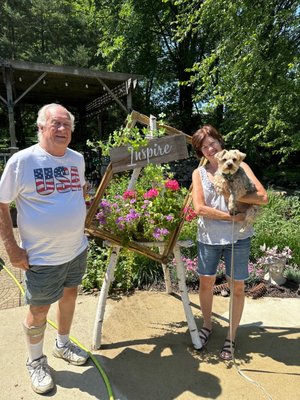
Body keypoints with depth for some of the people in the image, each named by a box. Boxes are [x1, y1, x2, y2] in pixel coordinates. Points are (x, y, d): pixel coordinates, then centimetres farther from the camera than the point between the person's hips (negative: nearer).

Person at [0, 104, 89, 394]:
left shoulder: (77, 159, 2)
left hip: (77, 248, 6)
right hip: (42, 256, -5)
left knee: (69, 295, 21)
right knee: (39, 310, 10)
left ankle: (62, 344, 47)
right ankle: (35, 361, 37)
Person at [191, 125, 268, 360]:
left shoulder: (239, 166, 0)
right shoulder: (199, 173, 3)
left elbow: (263, 197, -9)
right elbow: (199, 208, -9)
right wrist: (231, 216, -15)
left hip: (238, 237, -1)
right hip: (208, 237, 1)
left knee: (237, 287, 8)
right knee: (206, 283, 12)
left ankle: (232, 336, 28)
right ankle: (207, 325, 38)